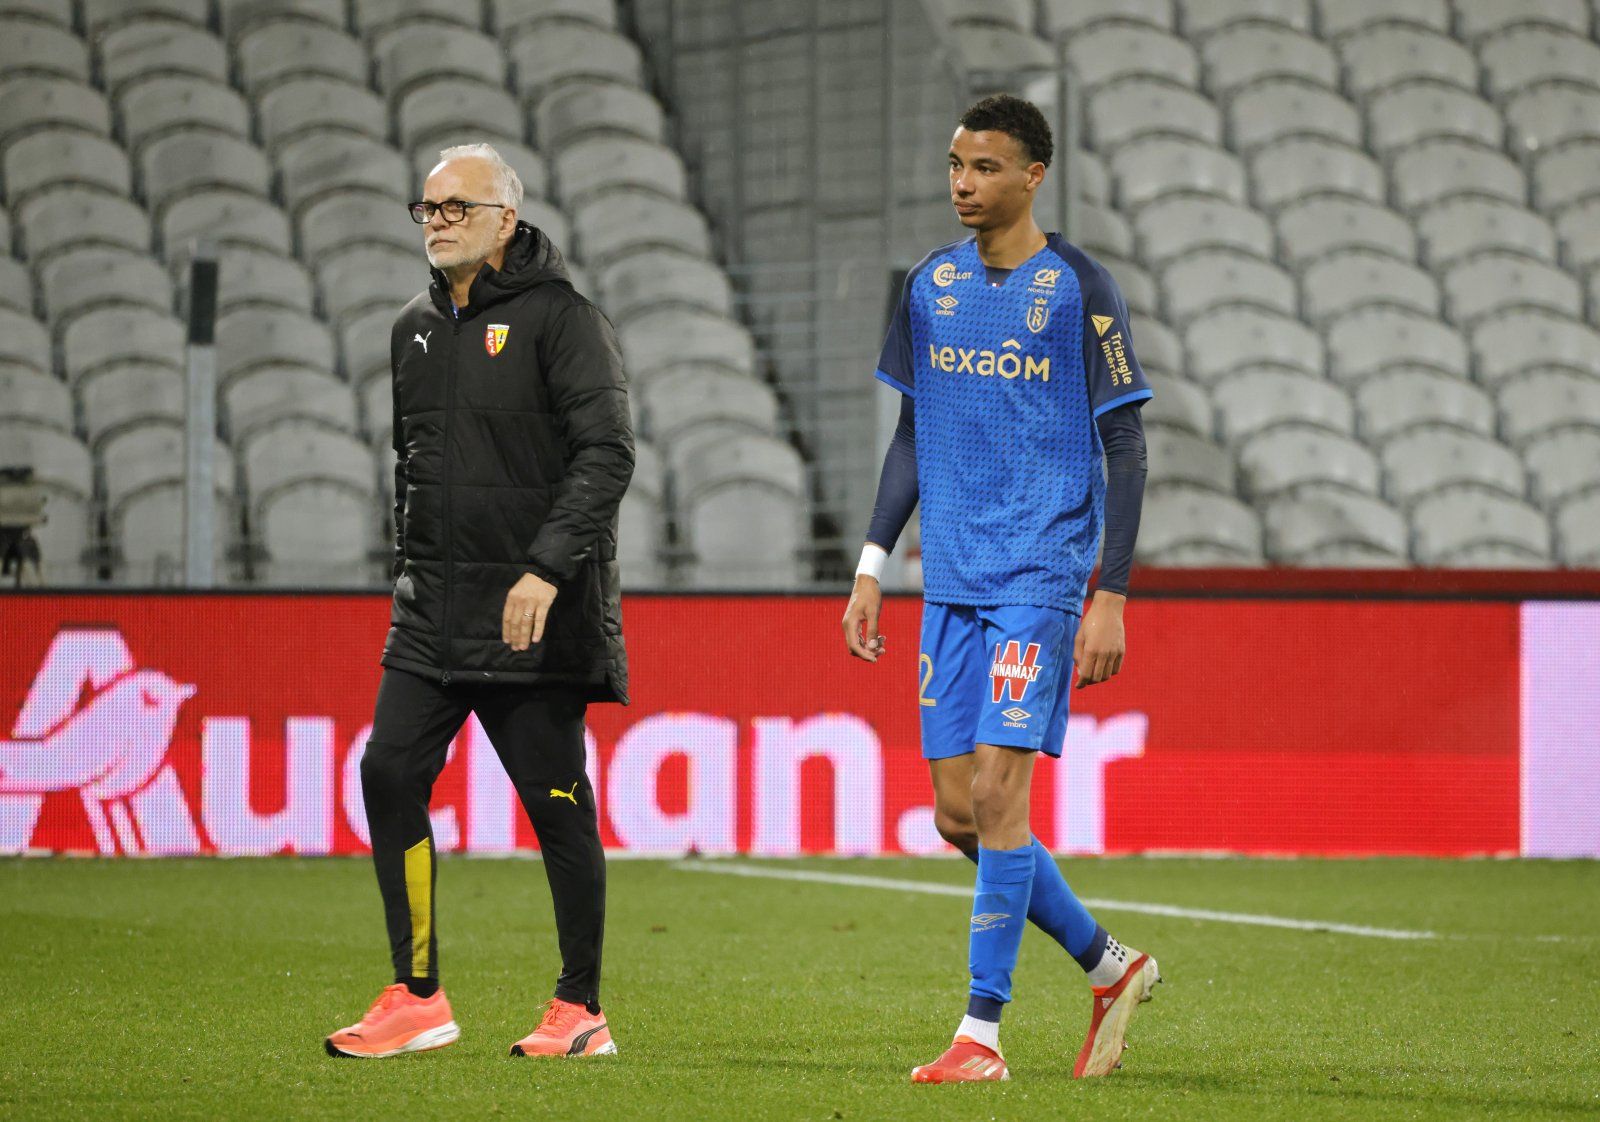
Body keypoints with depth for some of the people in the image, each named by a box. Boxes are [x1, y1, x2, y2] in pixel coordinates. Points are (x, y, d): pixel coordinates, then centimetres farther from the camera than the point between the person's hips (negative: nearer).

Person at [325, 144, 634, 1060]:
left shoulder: (560, 318, -7)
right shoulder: (416, 329, 14)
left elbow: (607, 452, -15)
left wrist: (547, 568, -22)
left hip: (537, 609, -7)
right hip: (434, 607, 7)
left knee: (556, 798, -2)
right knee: (390, 773, -4)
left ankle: (582, 1011, 8)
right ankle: (418, 999, 2)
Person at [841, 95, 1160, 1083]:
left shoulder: (1080, 289, -6)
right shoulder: (932, 285, 11)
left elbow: (1125, 449, -5)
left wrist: (1111, 599, -10)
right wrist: (873, 566, 12)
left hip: (1041, 577, -6)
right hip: (951, 582, 6)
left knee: (996, 788, -13)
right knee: (958, 812, 5)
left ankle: (982, 1033, -8)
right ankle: (1110, 966, 23)